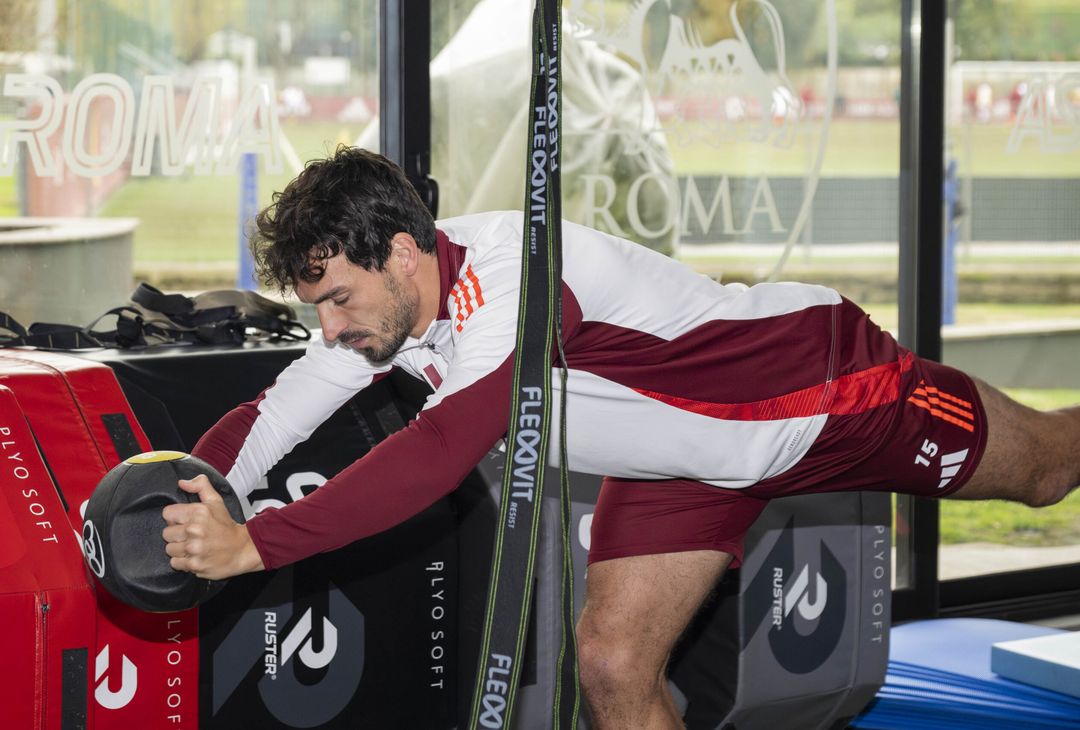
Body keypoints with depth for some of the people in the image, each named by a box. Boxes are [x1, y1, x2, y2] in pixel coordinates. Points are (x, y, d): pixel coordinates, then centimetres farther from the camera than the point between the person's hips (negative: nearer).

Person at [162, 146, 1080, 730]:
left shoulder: (512, 284, -41)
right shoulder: (382, 304, -15)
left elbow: (437, 456, -54)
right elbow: (268, 419, -12)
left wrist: (252, 545, -56)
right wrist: (185, 513, -30)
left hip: (821, 380, -7)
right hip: (682, 458, 7)